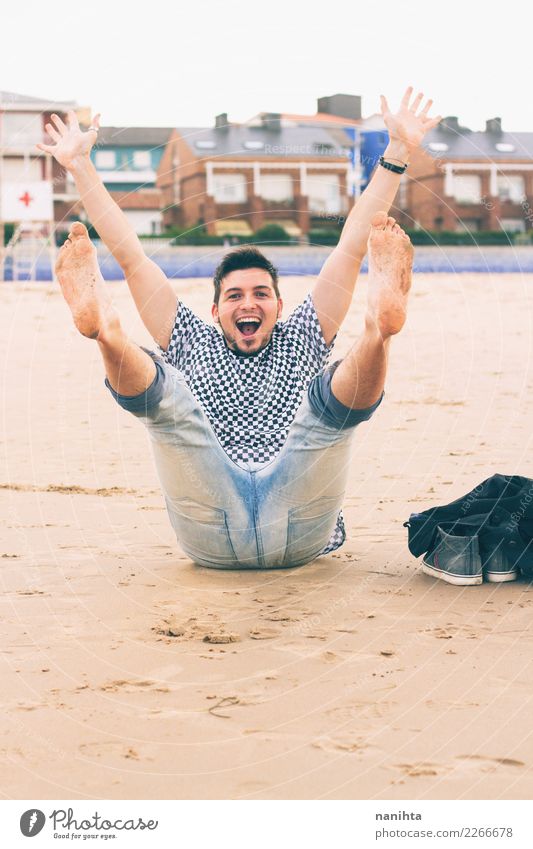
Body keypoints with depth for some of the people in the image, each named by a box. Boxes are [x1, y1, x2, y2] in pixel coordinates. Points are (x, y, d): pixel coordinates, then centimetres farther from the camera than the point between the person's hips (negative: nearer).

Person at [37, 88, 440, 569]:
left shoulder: (300, 342, 26)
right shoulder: (194, 346, 27)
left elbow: (353, 247, 21)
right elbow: (129, 255, 24)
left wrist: (397, 152, 17)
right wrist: (80, 166, 21)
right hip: (210, 538, 0)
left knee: (334, 392, -24)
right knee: (159, 385, -18)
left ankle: (380, 328, -56)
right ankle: (105, 329, -50)